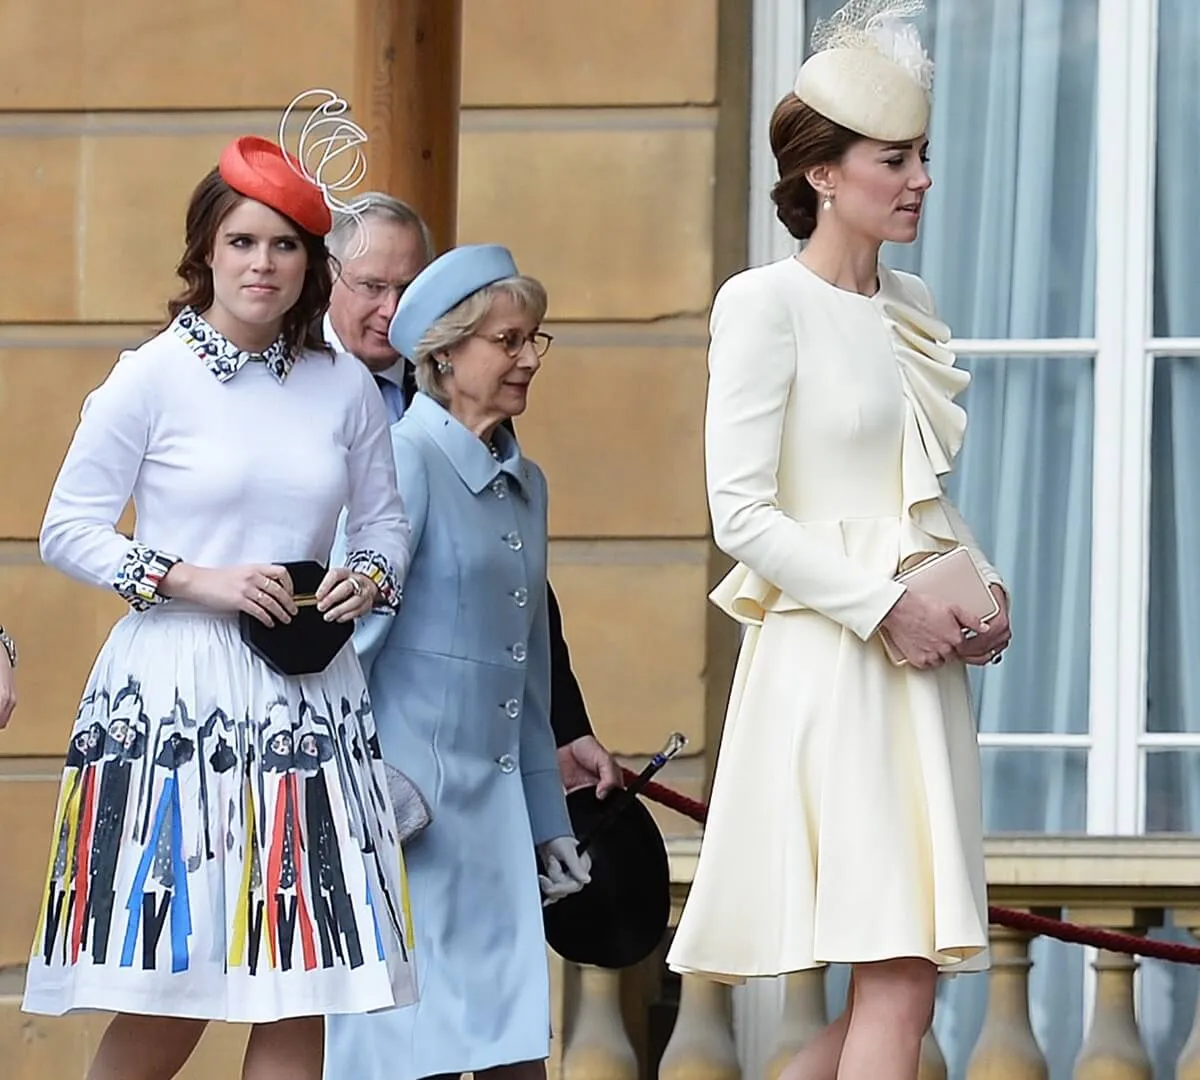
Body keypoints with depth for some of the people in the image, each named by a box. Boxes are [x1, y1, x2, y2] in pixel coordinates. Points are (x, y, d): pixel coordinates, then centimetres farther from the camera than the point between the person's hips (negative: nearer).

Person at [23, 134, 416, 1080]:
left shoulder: (345, 389, 8)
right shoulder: (152, 378, -3)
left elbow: (385, 518, 20)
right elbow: (66, 531, -2)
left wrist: (370, 576, -2)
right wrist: (198, 582, -13)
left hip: (309, 697, 4)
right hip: (178, 691, -4)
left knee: (303, 996, 0)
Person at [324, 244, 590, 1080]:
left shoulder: (525, 484, 16)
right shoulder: (405, 461, -8)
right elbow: (349, 634, -12)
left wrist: (550, 822, 21)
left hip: (498, 808, 8)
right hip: (410, 803, -8)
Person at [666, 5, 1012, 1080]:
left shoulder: (909, 305, 15)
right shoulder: (766, 304, -7)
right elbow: (741, 514, -13)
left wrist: (985, 586, 6)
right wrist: (886, 607, -17)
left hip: (921, 666, 8)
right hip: (829, 662, -8)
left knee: (889, 986, 6)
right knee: (898, 987, -13)